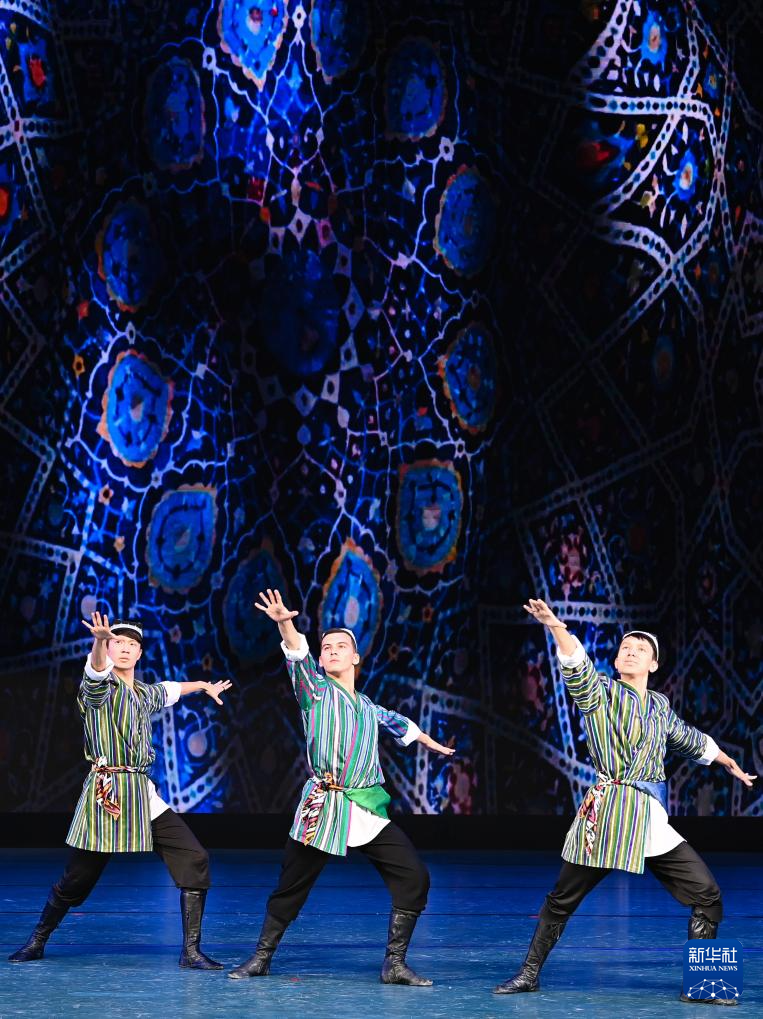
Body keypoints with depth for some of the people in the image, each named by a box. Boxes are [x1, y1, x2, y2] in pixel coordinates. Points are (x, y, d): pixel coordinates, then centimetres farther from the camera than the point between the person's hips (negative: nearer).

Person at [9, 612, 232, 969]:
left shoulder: (144, 694, 16)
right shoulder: (100, 685, -4)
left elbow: (169, 689, 41)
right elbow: (97, 669, -29)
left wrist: (204, 686, 54)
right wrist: (100, 641, -51)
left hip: (143, 793, 6)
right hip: (105, 792, -6)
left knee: (194, 860, -8)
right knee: (76, 879, 0)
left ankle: (190, 951, -2)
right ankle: (37, 941, 25)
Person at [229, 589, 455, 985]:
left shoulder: (369, 707, 20)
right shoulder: (315, 689, 5)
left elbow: (396, 722, 41)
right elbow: (297, 656, -15)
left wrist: (429, 742, 55)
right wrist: (286, 624, -34)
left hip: (367, 810, 4)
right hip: (323, 808, -4)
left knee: (413, 878, -6)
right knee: (290, 888, 1)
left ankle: (395, 964, 1)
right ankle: (260, 959, 18)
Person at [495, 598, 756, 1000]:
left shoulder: (660, 706, 18)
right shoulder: (601, 692, 4)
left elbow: (689, 738, 36)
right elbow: (577, 666, -16)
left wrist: (726, 761, 48)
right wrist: (554, 625, -35)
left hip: (651, 818, 4)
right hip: (608, 812, -4)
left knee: (707, 895, -4)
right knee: (561, 900, 1)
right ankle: (529, 974, 16)